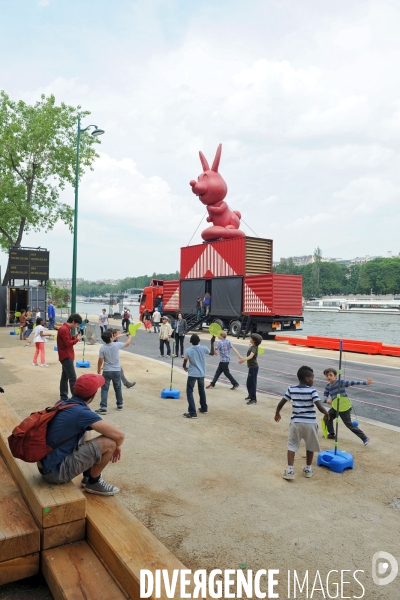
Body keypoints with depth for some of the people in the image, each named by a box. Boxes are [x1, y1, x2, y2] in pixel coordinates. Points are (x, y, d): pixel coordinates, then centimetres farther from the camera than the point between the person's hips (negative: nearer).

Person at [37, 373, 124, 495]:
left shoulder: (61, 403, 4)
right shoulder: (82, 412, -21)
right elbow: (119, 435, -21)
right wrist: (116, 446, 3)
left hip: (46, 465, 9)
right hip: (56, 471, -9)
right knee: (109, 442, -15)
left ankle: (88, 476, 24)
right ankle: (93, 482, 9)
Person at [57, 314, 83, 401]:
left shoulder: (65, 328, 14)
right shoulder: (65, 329, -19)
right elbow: (67, 343, -22)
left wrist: (73, 337, 4)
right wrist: (77, 339, -11)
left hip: (66, 357, 11)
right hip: (66, 357, -11)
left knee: (65, 377, 13)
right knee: (73, 378, -8)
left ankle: (63, 397, 19)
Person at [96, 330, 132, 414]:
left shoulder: (102, 348, -11)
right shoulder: (117, 345, -10)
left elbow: (100, 361, -8)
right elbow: (127, 343, 7)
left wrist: (98, 369, 9)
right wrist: (130, 336, 26)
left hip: (107, 371, -1)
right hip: (117, 371, 1)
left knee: (104, 389, 3)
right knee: (118, 388, 17)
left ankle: (103, 408, -4)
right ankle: (120, 405, 29)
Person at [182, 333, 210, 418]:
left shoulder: (188, 350, -15)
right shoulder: (203, 348, -8)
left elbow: (184, 363, -9)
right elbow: (212, 353, 12)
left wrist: (185, 367, 14)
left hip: (192, 374, -4)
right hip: (202, 373, 4)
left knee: (189, 392, 1)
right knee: (202, 390, 24)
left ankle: (193, 413, -9)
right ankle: (204, 408, 37)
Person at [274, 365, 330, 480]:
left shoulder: (291, 389, -1)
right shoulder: (312, 391, -11)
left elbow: (281, 404, 2)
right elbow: (320, 407, -19)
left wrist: (277, 413, 20)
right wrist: (327, 414, 2)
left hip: (296, 422, 2)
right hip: (310, 423, -1)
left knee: (292, 445, 10)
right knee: (310, 446, 18)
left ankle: (290, 470, 2)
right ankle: (308, 469, 30)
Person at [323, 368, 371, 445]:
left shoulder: (340, 382, -19)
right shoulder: (327, 386, 0)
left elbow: (352, 383, -23)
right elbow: (325, 394, 6)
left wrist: (365, 383, -27)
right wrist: (327, 399, -18)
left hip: (345, 407, -7)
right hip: (335, 407, 7)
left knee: (349, 424, -3)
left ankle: (364, 438, 9)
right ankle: (331, 434, 32)